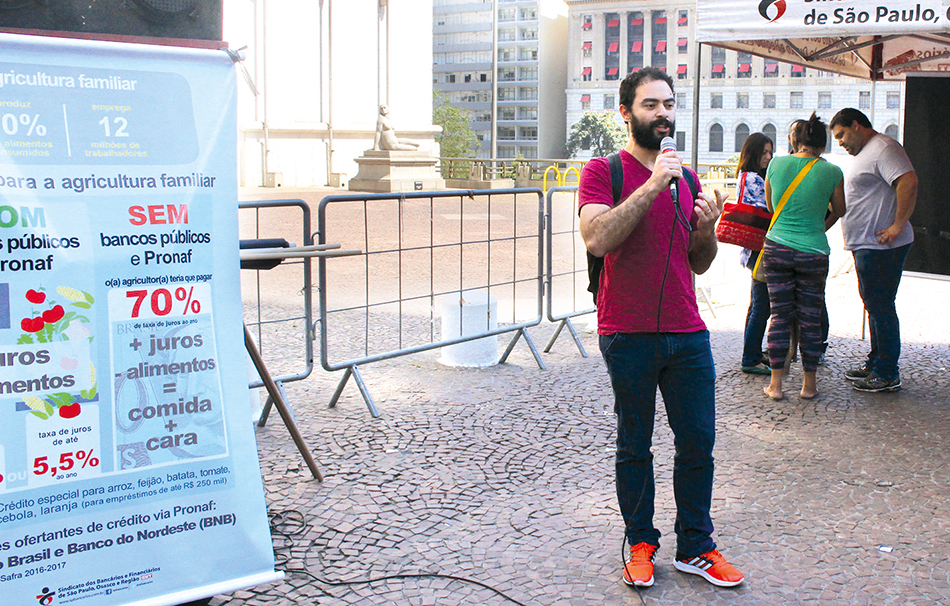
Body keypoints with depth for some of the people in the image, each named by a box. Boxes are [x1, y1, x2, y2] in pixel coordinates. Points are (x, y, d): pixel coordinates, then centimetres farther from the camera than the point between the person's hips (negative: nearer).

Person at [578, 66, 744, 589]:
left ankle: (695, 547, 21)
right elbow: (597, 239, -21)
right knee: (635, 448, 8)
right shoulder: (604, 172, -2)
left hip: (688, 334, 5)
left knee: (698, 443, 8)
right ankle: (640, 543, 23)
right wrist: (652, 186, -22)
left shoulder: (686, 178, 14)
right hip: (629, 335, -5)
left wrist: (707, 228, -3)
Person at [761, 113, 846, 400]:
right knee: (810, 320, 8)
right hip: (813, 253, -1)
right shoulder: (831, 172, -3)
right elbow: (839, 210, 14)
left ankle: (776, 384, 9)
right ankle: (809, 384, 17)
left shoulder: (776, 164, 1)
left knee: (780, 316, 7)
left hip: (776, 248, 1)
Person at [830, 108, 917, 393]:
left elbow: (909, 182, -28)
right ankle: (875, 363, 27)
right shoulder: (863, 153, 20)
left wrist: (898, 226, -27)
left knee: (880, 306, -6)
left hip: (881, 246, -11)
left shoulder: (883, 148, -14)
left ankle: (887, 375, 0)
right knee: (873, 303, 17)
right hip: (865, 245, 11)